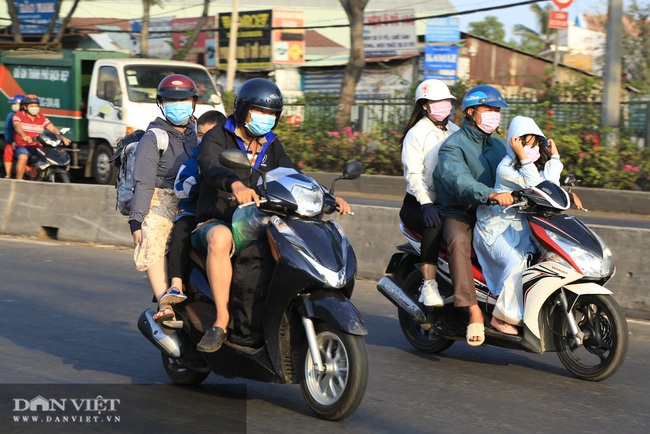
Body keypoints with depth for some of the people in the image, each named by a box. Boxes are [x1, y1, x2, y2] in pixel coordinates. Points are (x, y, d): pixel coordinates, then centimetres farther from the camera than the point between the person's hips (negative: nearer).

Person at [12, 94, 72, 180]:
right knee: (23, 157, -36)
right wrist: (24, 135, -43)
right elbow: (17, 126, -21)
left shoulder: (42, 118, 12)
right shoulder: (19, 115, 0)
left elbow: (53, 128, 3)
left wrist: (62, 137, -17)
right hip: (23, 146, -4)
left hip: (38, 147, 4)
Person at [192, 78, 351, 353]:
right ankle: (222, 320, -37)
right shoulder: (217, 138, -3)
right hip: (216, 223, -6)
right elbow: (210, 167, -26)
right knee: (220, 238, -41)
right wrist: (236, 185, -49)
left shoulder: (271, 146, 17)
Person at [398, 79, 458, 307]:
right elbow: (413, 174, -13)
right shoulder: (416, 134, -1)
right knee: (434, 225, -36)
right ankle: (429, 285, -37)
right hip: (417, 204, -5)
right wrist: (426, 204, -28)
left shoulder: (455, 132, 17)